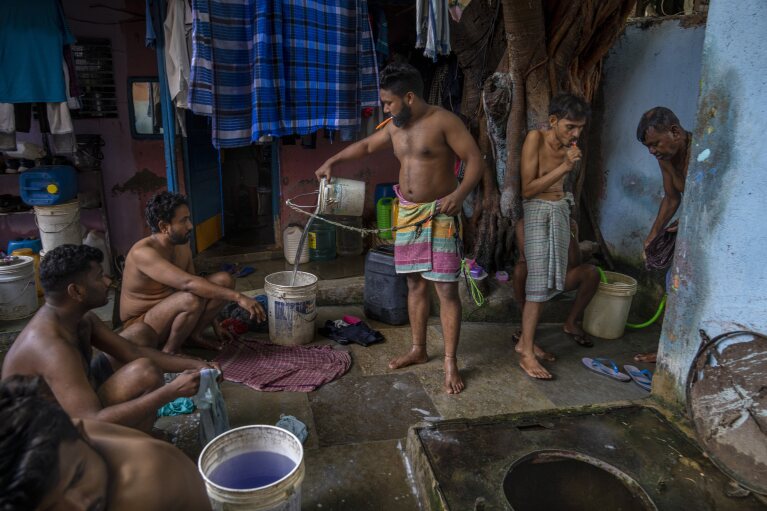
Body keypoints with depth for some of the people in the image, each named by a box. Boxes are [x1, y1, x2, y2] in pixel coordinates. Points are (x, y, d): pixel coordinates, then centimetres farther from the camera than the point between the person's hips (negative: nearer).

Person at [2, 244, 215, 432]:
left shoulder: (78, 317, -5)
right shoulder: (51, 347, -35)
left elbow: (133, 352, -1)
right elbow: (94, 422, -41)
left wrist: (192, 364, -12)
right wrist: (171, 391, -40)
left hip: (74, 401, 9)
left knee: (140, 333, 11)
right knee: (145, 373, -30)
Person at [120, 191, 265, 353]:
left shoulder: (182, 246, -2)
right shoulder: (143, 253, -28)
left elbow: (195, 282, 10)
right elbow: (188, 283, -40)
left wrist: (215, 325, 10)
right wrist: (238, 297, -42)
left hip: (170, 311, 7)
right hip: (140, 325, -7)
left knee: (224, 280, -9)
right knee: (192, 299, -37)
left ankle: (194, 334, 2)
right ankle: (169, 352, -13)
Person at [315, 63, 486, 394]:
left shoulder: (443, 121, -13)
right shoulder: (395, 127, 9)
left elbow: (475, 160, -15)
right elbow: (367, 145, 25)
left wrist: (460, 193, -30)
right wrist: (333, 161, 17)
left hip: (439, 215, -7)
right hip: (408, 214, 7)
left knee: (446, 289, -5)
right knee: (415, 283, 13)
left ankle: (450, 363, 5)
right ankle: (418, 349, 27)